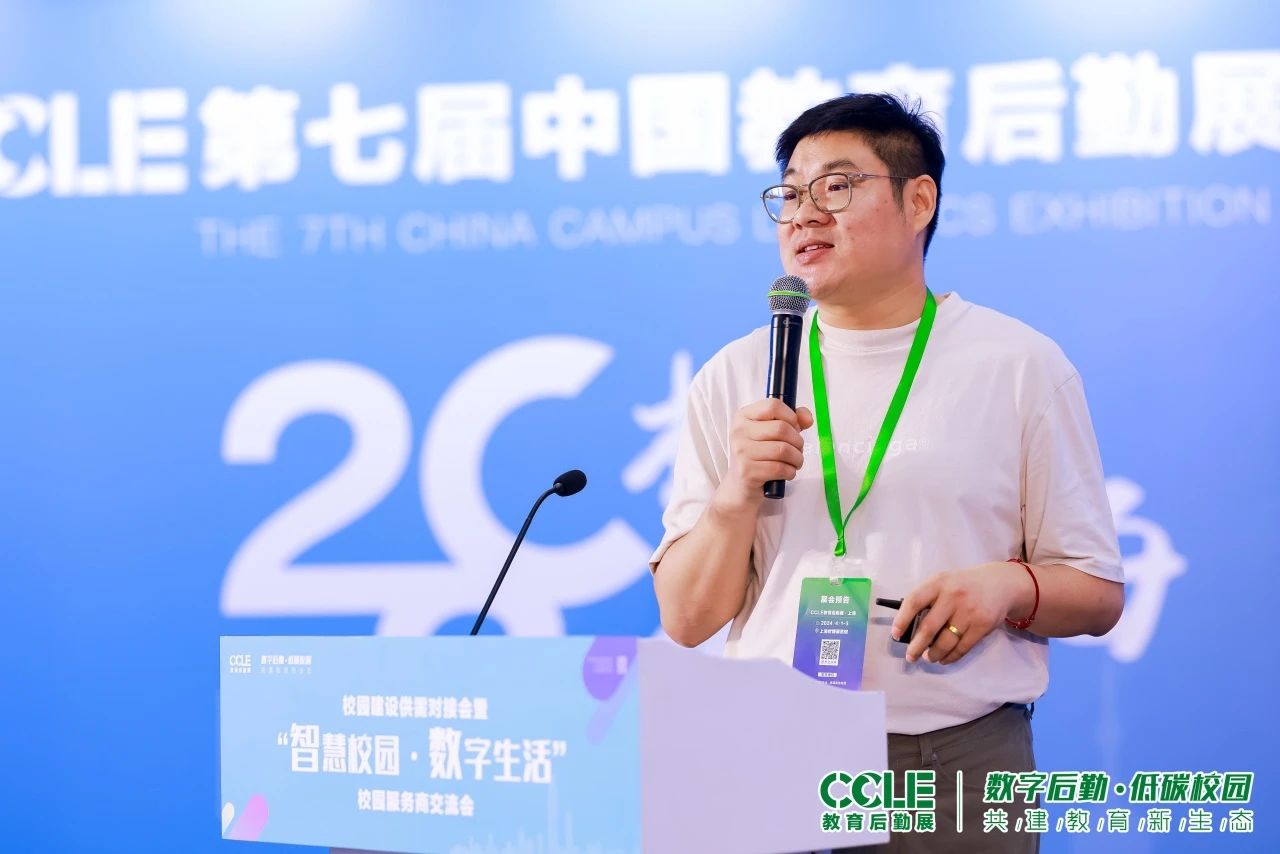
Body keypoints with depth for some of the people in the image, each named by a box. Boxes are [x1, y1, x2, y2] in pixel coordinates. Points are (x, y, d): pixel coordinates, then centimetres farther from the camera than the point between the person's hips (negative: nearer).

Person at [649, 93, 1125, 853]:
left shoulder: (1022, 365, 3)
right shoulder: (734, 381, 7)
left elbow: (1098, 597, 4)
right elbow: (685, 620, 4)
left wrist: (1008, 587, -16)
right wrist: (738, 496, -11)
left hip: (959, 758, -1)